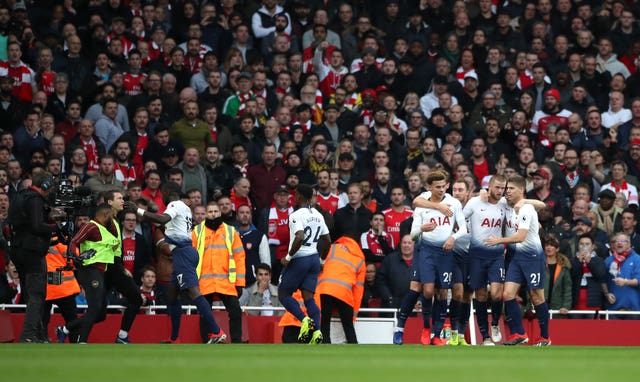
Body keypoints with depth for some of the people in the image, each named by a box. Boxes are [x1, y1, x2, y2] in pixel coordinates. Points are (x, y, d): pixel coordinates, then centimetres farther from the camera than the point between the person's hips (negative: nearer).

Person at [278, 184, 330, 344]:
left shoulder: (296, 215, -14)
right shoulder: (318, 215, 11)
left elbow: (299, 237, -28)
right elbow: (327, 240, 17)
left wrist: (288, 257, -17)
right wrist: (321, 258, 29)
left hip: (299, 259, -7)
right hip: (314, 259, 7)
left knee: (283, 293, 5)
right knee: (308, 296, 4)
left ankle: (304, 319, -15)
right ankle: (316, 330, -12)